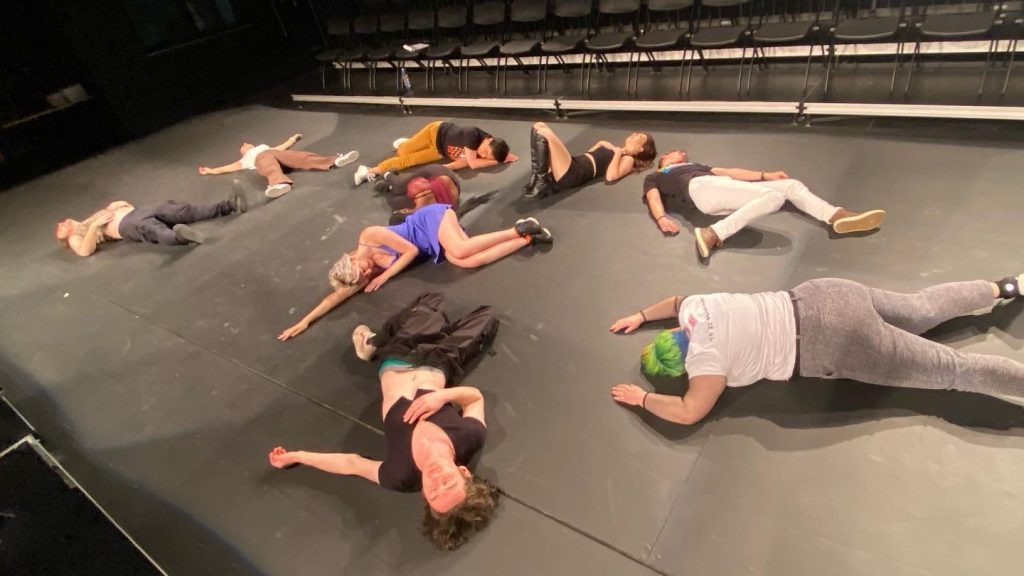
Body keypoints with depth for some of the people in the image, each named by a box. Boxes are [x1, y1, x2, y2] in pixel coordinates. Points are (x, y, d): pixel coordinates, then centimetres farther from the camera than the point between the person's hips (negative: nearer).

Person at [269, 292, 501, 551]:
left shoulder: (400, 475, -35)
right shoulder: (472, 436, -35)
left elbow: (351, 464, -18)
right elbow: (476, 396, -17)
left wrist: (295, 457, -10)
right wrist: (443, 395, -37)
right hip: (438, 363, 1)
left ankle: (375, 344, 40)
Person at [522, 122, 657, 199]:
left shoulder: (628, 159, 7)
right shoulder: (612, 149, 31)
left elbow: (610, 177, -13)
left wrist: (618, 153, -1)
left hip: (572, 174, -8)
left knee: (544, 133, -24)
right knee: (539, 126, 0)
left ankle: (541, 182, -16)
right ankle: (537, 177, -7)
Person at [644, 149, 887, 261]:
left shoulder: (695, 166, 40)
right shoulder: (654, 177, 22)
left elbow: (727, 171, 28)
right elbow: (653, 198, 2)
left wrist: (765, 175, 16)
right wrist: (661, 218, -22)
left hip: (721, 188, 7)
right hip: (702, 188, -7)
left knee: (792, 185, 1)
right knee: (773, 195, -29)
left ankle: (838, 217, -10)